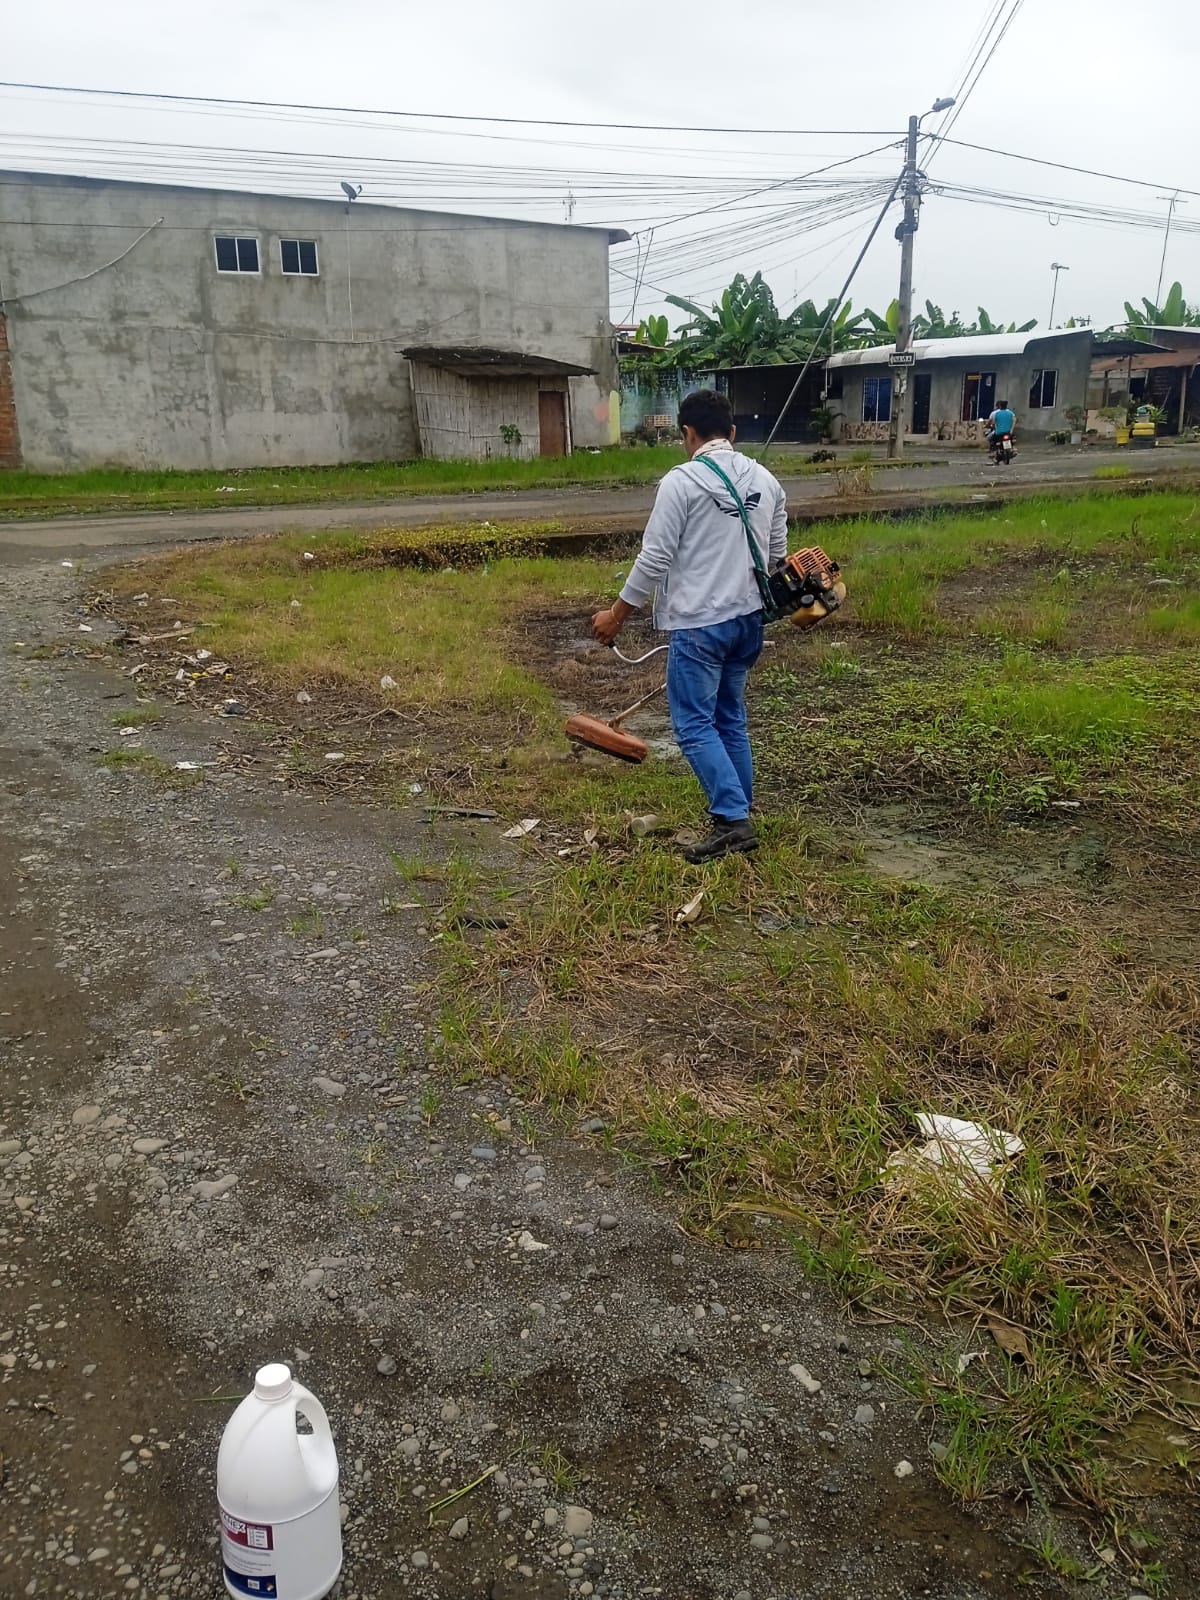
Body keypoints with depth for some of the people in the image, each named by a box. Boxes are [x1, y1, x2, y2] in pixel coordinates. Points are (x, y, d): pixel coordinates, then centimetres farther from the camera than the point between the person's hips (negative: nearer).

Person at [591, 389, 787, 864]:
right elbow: (776, 555, 16)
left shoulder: (682, 481, -13)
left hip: (699, 623, -7)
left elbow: (654, 558, -13)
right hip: (747, 618, 8)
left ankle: (733, 822, -8)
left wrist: (616, 614, -3)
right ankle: (737, 816, 22)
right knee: (730, 718, 17)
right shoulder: (765, 480, 8)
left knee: (695, 725, -2)